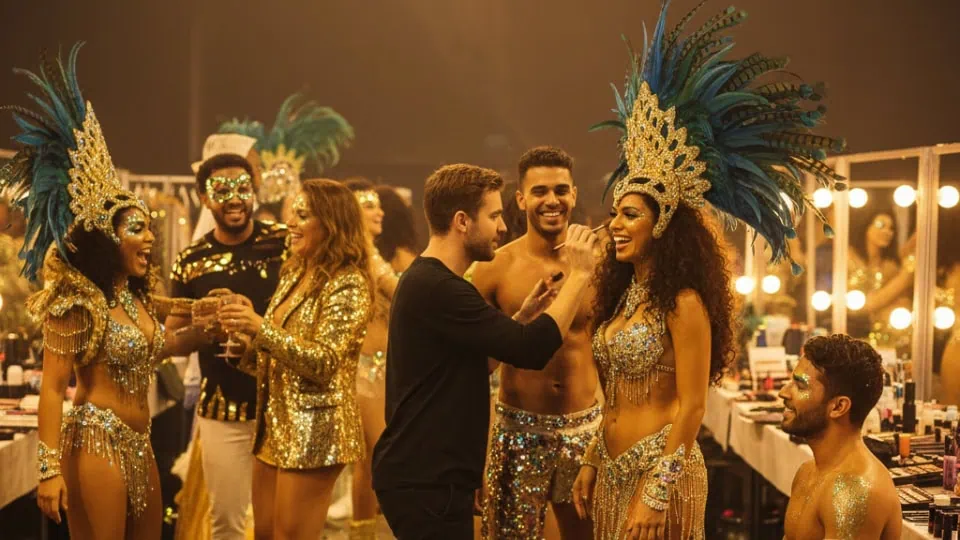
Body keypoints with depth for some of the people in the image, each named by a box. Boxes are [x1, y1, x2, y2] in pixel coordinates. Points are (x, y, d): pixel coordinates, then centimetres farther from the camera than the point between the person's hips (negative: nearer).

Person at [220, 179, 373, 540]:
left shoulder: (348, 285, -13)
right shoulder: (295, 274, 12)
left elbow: (323, 362, -21)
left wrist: (261, 327, -25)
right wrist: (245, 335, -3)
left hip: (313, 432, -8)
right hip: (274, 424, 8)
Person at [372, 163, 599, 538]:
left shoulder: (428, 279, 13)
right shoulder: (436, 288, -20)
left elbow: (472, 359, 19)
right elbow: (532, 350, -24)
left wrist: (523, 317, 8)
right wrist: (580, 274, -14)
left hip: (427, 474, 10)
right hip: (426, 482, -10)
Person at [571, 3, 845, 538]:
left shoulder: (683, 304, -15)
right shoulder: (625, 294, 10)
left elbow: (691, 406, -17)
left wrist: (656, 494, -19)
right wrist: (591, 463, 14)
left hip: (659, 469, -8)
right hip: (614, 468, 8)